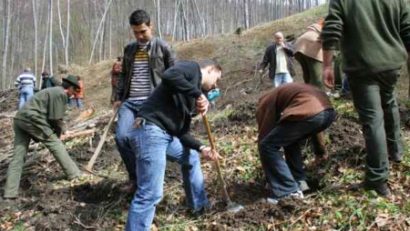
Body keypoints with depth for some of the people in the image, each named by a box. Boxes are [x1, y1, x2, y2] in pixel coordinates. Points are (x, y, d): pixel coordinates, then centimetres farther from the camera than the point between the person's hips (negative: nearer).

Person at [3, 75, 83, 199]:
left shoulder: (53, 91, 26)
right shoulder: (61, 94, -4)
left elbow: (54, 116, 34)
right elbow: (55, 118, -7)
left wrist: (61, 131, 36)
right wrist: (59, 133, 9)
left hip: (20, 119, 9)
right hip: (32, 119, -9)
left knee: (18, 156, 6)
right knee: (55, 145, 3)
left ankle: (10, 192, 4)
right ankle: (74, 174, 11)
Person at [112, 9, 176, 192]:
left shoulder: (162, 47, 3)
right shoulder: (129, 49, 17)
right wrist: (118, 98, 16)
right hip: (129, 102, 4)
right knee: (121, 136, -12)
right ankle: (135, 176, 7)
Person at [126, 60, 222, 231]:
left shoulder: (193, 99, 24)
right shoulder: (192, 69, 1)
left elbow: (182, 131, 21)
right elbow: (169, 76, -22)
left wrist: (201, 148, 8)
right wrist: (197, 94, -17)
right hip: (150, 131, -11)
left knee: (191, 157, 30)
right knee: (150, 194, -13)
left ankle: (200, 205, 46)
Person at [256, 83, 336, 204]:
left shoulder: (266, 102, 20)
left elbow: (264, 135, 16)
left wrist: (268, 175, 27)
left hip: (308, 114, -9)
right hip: (328, 111, 9)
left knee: (267, 146, 5)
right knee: (289, 139, 32)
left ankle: (289, 192, 4)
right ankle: (299, 182, 29)